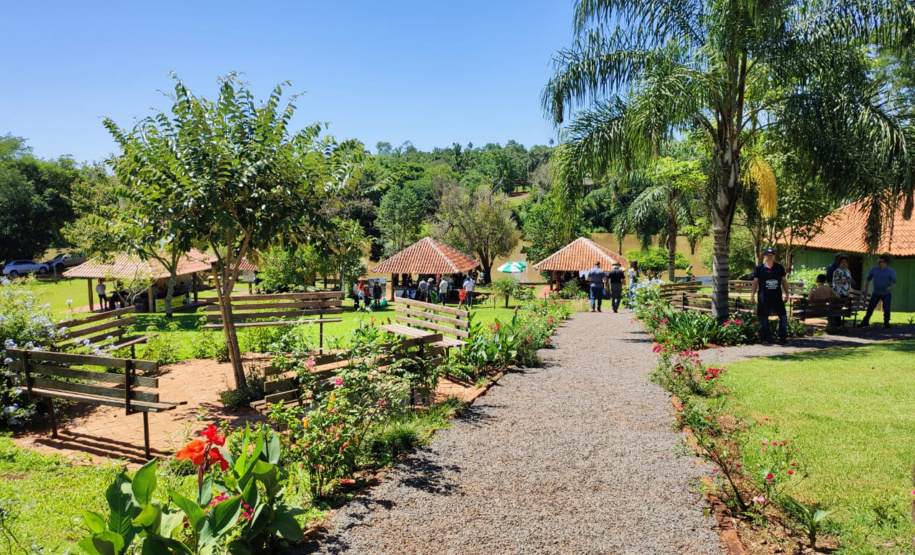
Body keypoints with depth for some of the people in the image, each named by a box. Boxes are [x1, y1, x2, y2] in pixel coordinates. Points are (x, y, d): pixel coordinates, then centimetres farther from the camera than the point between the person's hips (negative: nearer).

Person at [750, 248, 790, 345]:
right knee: (763, 318, 4)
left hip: (777, 297, 2)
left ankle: (783, 338, 10)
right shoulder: (759, 268, 0)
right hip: (764, 298, -2)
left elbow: (784, 281, 12)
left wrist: (786, 293, 8)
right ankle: (766, 338, 15)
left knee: (783, 316, 1)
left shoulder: (780, 267, 6)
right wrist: (752, 294, -2)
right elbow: (755, 282, 3)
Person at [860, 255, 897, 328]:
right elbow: (868, 279, 9)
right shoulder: (874, 269, -1)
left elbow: (894, 281, -6)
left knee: (886, 309, -4)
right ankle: (865, 322, 13)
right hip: (876, 293, 2)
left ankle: (886, 323, 11)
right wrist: (865, 288, 4)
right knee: (870, 308, 3)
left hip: (886, 294, -2)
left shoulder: (890, 271, -9)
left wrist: (890, 287, -26)